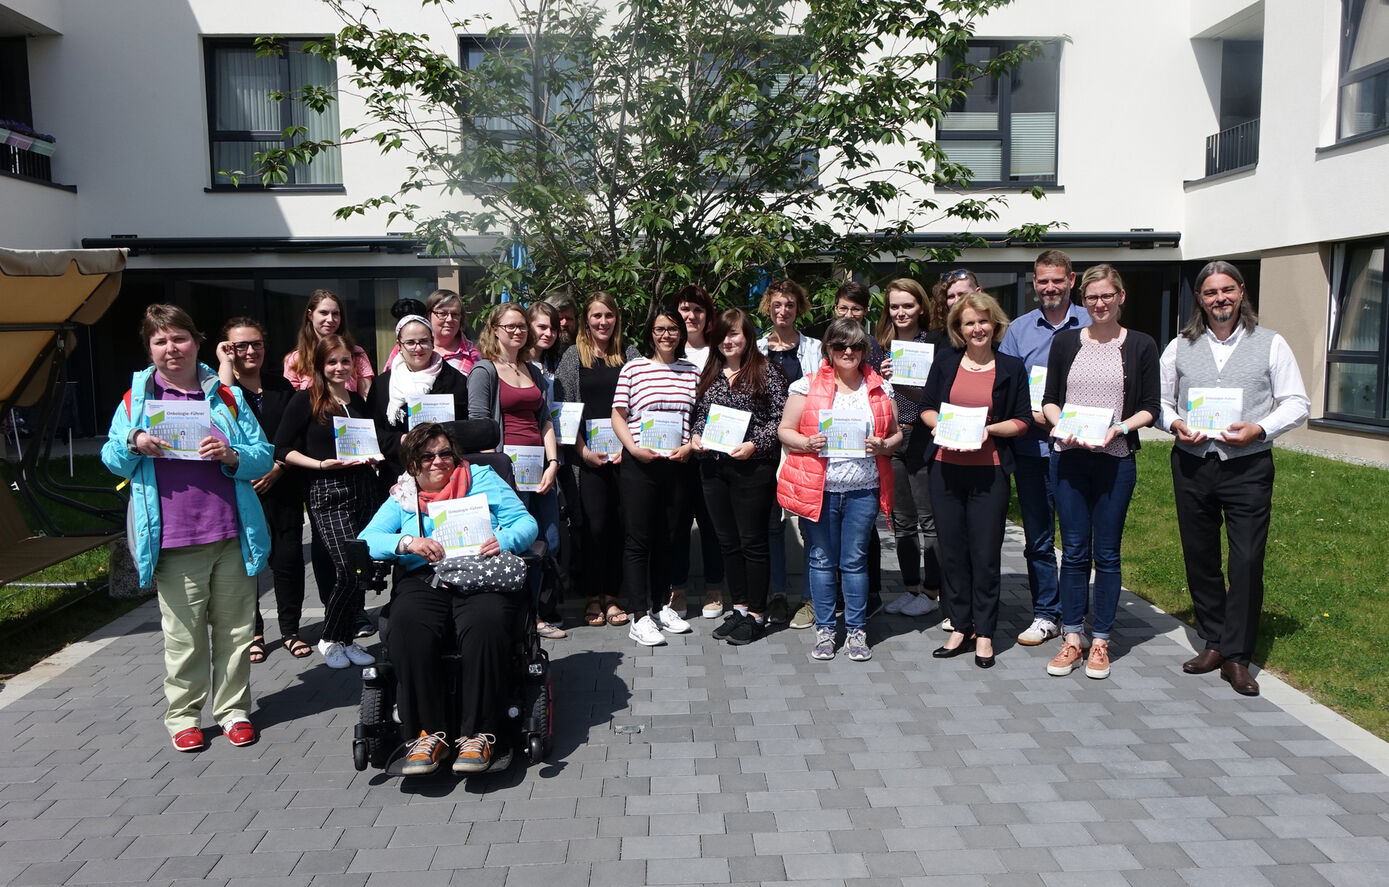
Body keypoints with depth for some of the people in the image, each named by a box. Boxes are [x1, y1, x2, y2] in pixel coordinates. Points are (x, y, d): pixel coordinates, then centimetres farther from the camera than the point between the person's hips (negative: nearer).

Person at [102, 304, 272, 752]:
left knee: (235, 629, 8)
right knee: (183, 635, 5)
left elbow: (264, 456, 6)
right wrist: (133, 443, -11)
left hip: (231, 535, 1)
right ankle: (183, 714, 21)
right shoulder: (136, 399, 7)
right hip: (173, 542, -1)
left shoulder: (226, 395, 8)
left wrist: (232, 456, -14)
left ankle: (233, 707, 21)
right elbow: (112, 459, 9)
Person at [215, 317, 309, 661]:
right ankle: (252, 633, 18)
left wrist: (278, 468, -5)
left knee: (289, 560, 3)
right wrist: (225, 364, -13)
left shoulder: (282, 387, 11)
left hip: (283, 488, 2)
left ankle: (290, 630, 17)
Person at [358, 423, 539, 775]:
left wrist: (504, 540, -12)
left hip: (482, 579, -1)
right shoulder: (402, 498, 24)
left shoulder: (482, 478, 20)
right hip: (424, 581, 2)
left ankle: (479, 735, -27)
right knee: (407, 628, -33)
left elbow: (526, 522, 11)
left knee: (485, 625, -36)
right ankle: (430, 733, -24)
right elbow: (365, 540, 8)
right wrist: (407, 542, -11)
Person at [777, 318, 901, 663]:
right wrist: (807, 443, -15)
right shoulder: (808, 385, 3)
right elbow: (785, 430, 3)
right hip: (818, 488, -1)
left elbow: (896, 434, 15)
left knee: (855, 561, 5)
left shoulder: (879, 388, 10)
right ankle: (824, 630, 17)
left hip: (863, 489, 1)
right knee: (822, 560, 6)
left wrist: (882, 446, -6)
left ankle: (856, 630, 17)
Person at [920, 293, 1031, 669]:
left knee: (986, 552, 1)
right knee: (952, 549, 7)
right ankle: (960, 627, 19)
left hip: (989, 471, -2)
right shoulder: (945, 363, 9)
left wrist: (990, 429, -13)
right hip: (946, 468, 2)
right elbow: (926, 408, 12)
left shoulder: (1011, 367, 3)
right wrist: (940, 424, -9)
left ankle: (984, 632, 14)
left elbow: (1022, 420, 3)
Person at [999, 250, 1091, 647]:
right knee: (1037, 537, 9)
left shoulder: (1092, 326, 2)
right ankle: (1046, 614, 20)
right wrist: (1032, 414, -9)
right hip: (1031, 447, 2)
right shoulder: (1019, 329, 9)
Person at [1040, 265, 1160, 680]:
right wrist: (1060, 424, -9)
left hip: (1116, 460, -1)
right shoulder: (1065, 342, 9)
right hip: (1068, 458, 1)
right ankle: (1072, 638, 13)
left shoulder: (1141, 346, 3)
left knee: (1107, 553, 4)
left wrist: (1119, 428, -14)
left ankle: (1100, 641, 15)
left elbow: (1150, 407, 3)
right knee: (1074, 551, 4)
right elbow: (1049, 398, 11)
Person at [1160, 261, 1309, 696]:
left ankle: (1236, 656, 3)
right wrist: (1175, 424, -7)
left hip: (1248, 467, -2)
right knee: (1199, 557, 8)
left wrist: (1258, 429, -14)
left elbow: (1296, 403, 3)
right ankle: (1213, 641, 23)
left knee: (1247, 560, -7)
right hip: (1191, 465, 3)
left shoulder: (1270, 344, 5)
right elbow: (1159, 400, 14)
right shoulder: (1180, 347, 11)